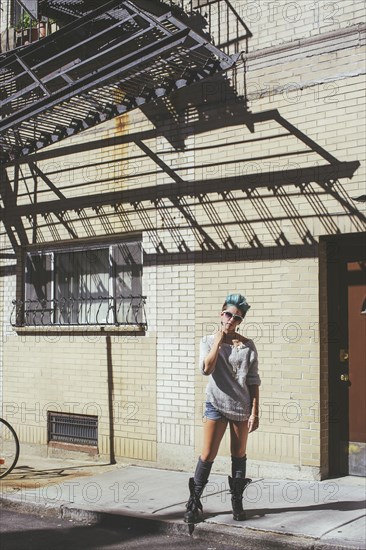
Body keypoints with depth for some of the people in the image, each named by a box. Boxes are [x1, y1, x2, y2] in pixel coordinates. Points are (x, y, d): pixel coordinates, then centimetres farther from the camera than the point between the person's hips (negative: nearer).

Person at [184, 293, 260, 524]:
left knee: (239, 455, 10)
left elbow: (253, 381, 1)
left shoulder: (247, 345, 0)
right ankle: (194, 502, 6)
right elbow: (207, 368, -19)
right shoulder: (209, 341, 0)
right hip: (216, 405, -1)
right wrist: (219, 340, -13)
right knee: (208, 455, -4)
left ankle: (237, 502, 22)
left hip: (241, 406, 1)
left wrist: (255, 412, -4)